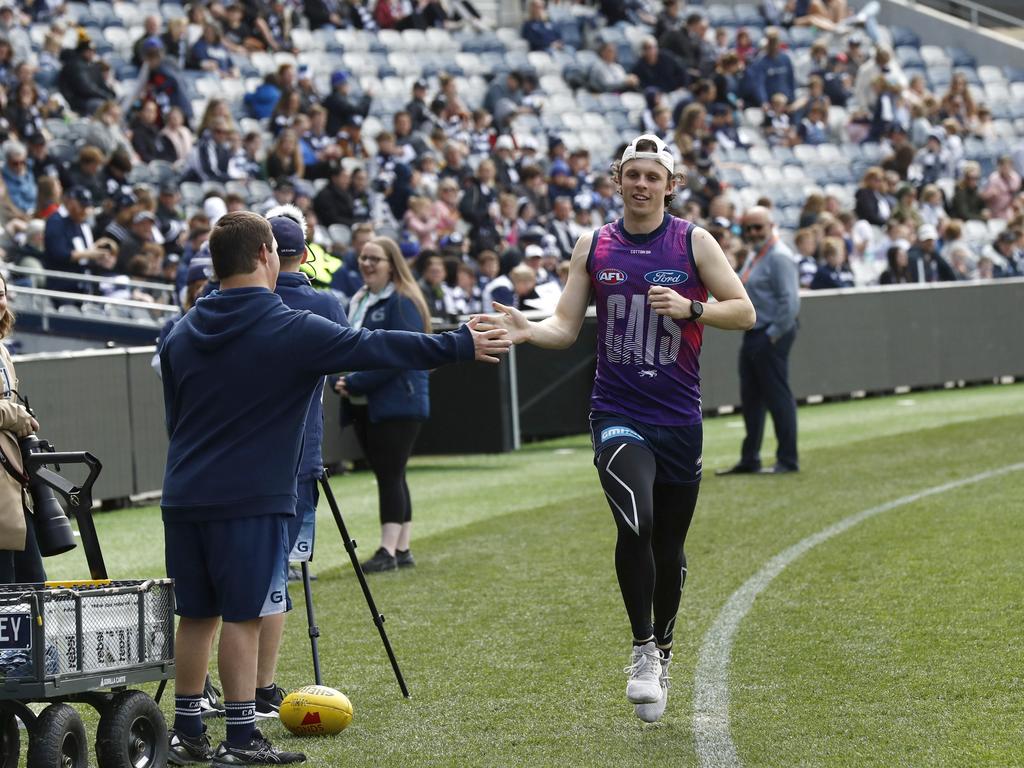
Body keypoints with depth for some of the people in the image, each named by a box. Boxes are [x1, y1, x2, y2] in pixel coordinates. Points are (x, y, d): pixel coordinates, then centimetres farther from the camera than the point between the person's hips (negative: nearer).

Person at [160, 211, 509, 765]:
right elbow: (378, 348, -6)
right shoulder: (291, 331, -10)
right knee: (243, 615, -2)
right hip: (250, 501, -6)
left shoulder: (182, 333, 11)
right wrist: (460, 346, 3)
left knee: (197, 612, 12)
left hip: (183, 496, 6)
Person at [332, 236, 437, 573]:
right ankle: (402, 549, 13)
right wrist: (339, 380, -2)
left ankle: (389, 550, -10)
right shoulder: (358, 301, 15)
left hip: (396, 402, -8)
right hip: (363, 405, 8)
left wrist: (355, 383, -19)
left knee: (390, 475, -9)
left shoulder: (402, 302, -10)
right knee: (387, 476, 9)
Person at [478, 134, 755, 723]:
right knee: (636, 524, -24)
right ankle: (642, 650, -9)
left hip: (680, 418, 1)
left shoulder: (694, 242, 1)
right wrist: (526, 329, -16)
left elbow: (744, 312, -1)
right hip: (618, 415, -1)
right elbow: (566, 328, 5)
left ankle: (663, 652, 32)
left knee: (669, 548, 9)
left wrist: (690, 308, -18)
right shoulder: (594, 246, 5)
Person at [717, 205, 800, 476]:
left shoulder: (778, 257, -14)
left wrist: (775, 334, -18)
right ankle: (749, 459, 20)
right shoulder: (753, 255, 17)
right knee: (750, 399, 13)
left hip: (772, 336, -10)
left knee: (778, 397, -5)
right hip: (752, 334, 10)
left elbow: (790, 300, -21)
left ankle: (788, 460, 1)